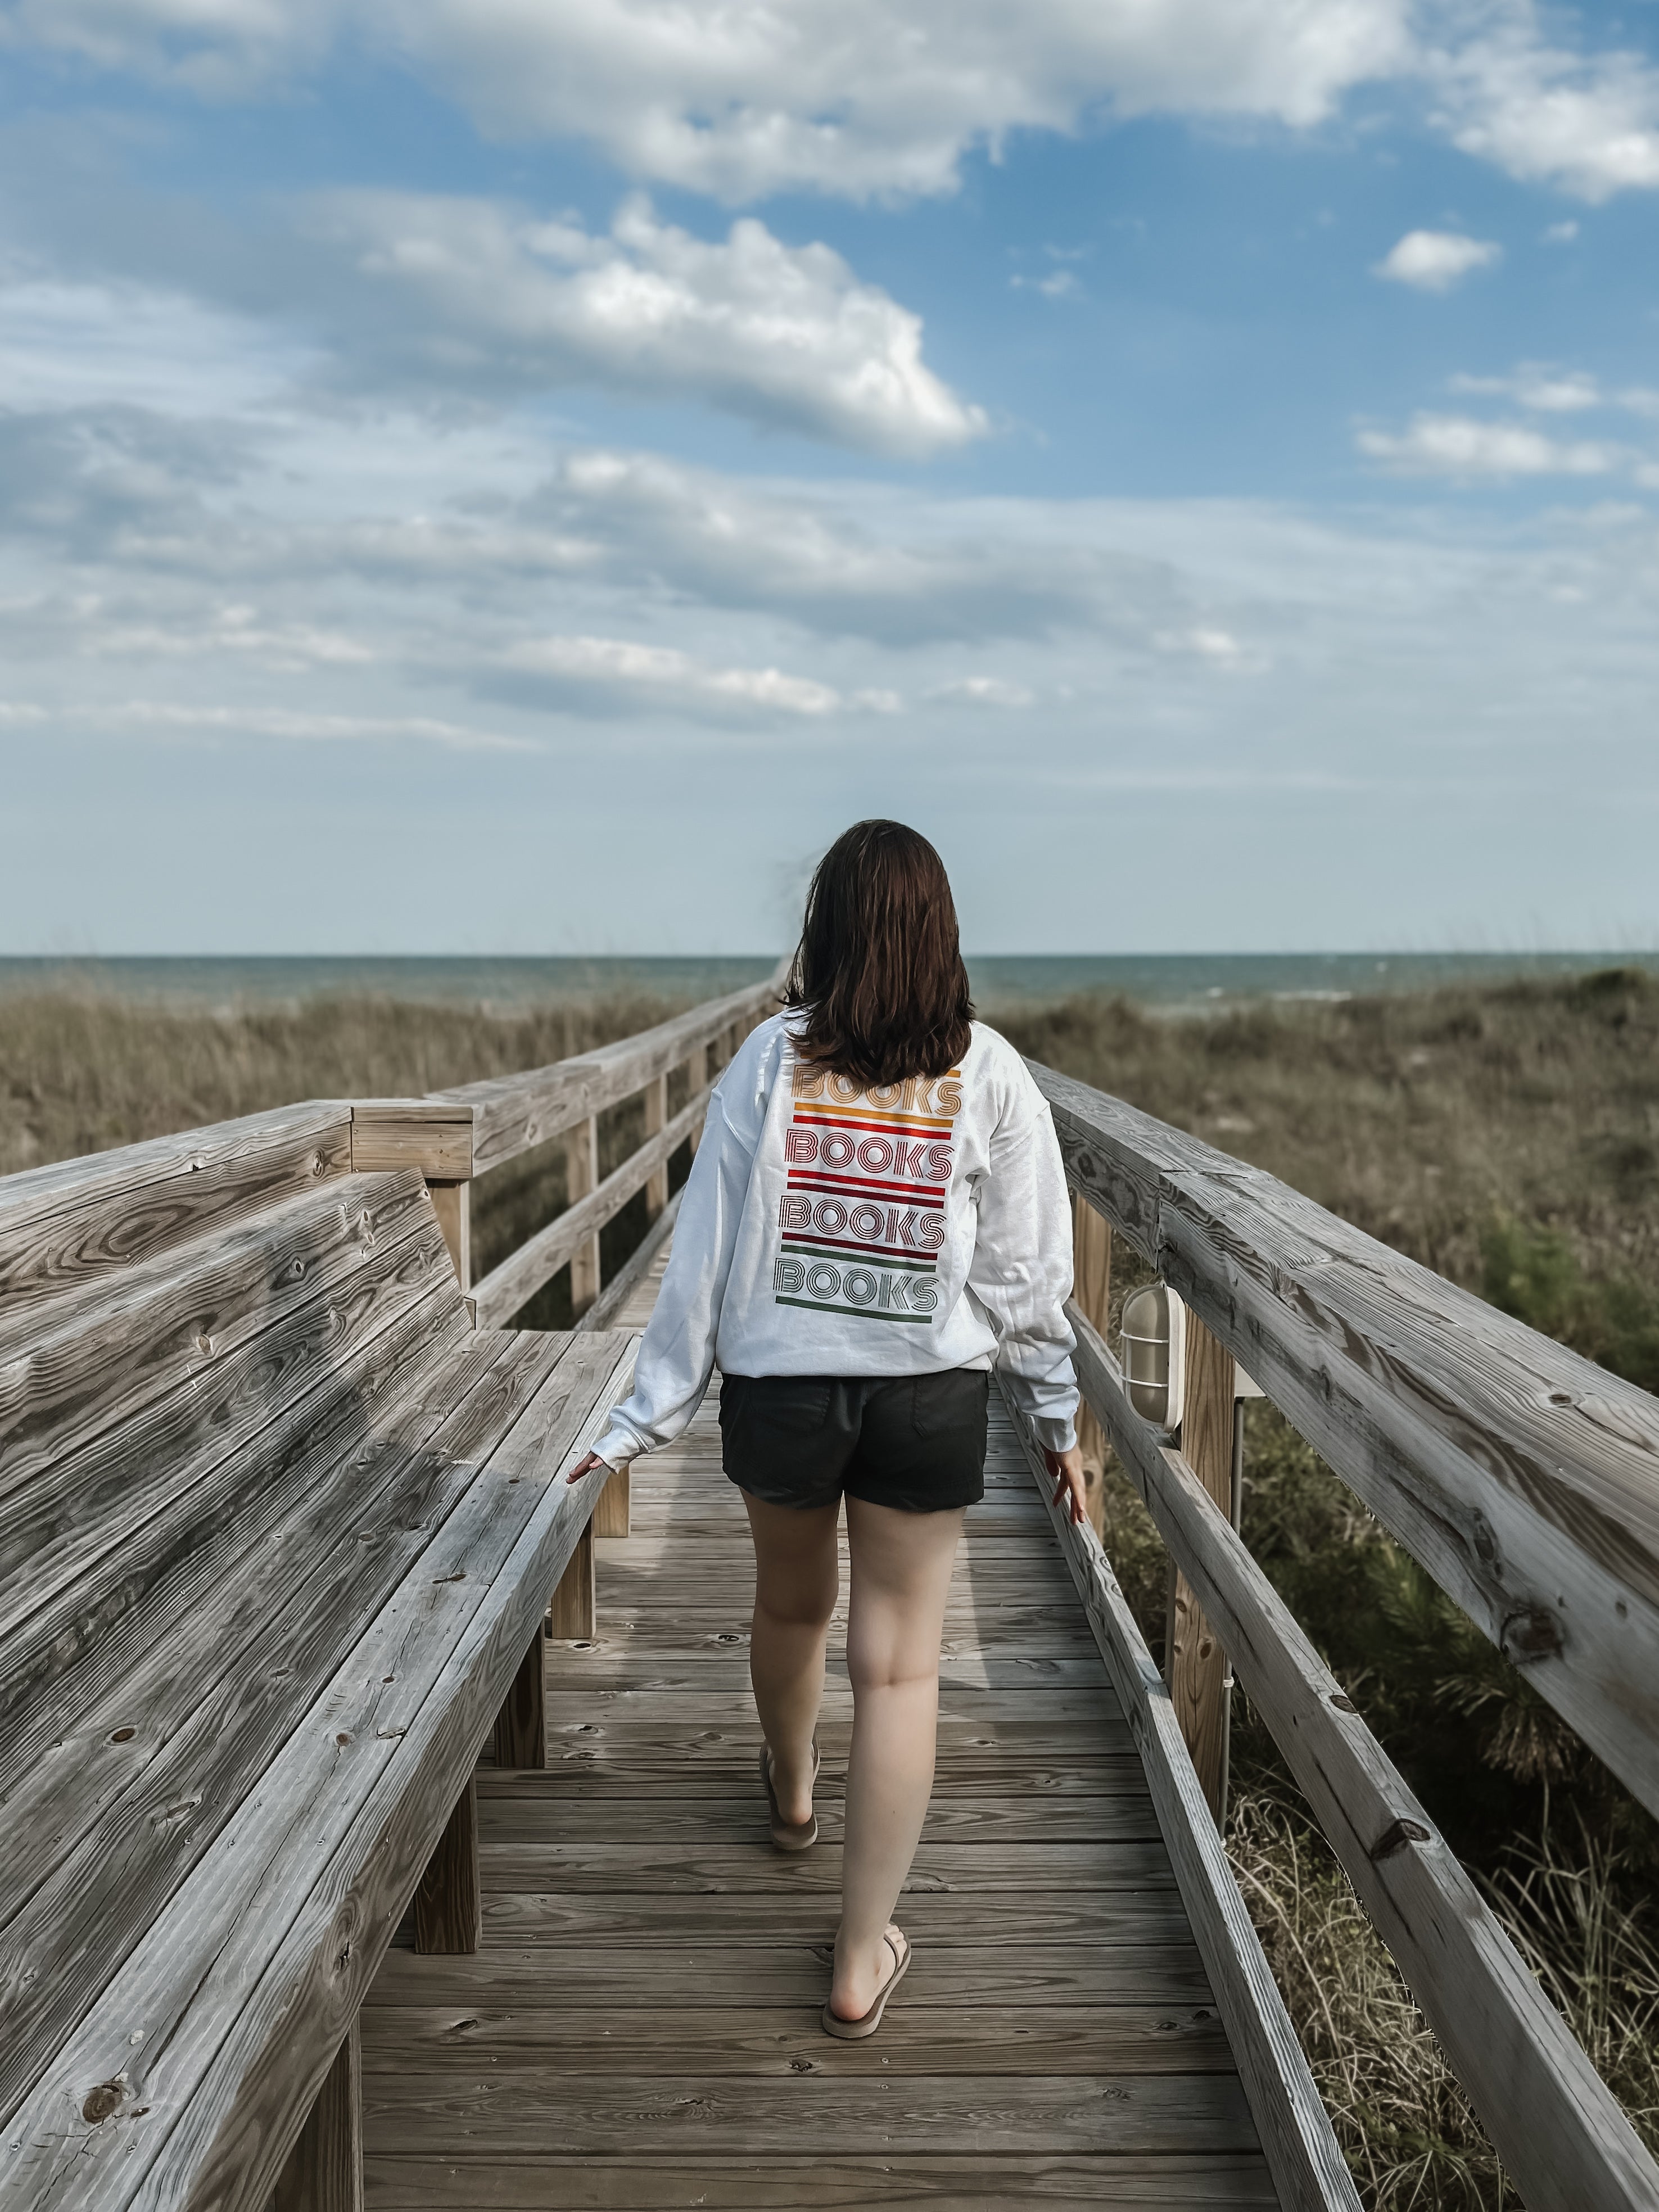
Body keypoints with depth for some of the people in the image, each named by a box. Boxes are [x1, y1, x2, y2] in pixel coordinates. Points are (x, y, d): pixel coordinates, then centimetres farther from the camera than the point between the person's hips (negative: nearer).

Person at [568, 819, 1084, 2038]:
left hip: (783, 1388, 1)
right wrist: (1057, 1412, 9)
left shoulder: (773, 1057, -9)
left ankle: (791, 1792, 55)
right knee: (901, 1664, 7)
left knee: (792, 1603, 26)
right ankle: (863, 1961, 12)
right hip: (930, 1396, -1)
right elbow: (1025, 1264, -4)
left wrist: (647, 1417, 1)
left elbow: (708, 1247, -6)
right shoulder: (986, 1072, -8)